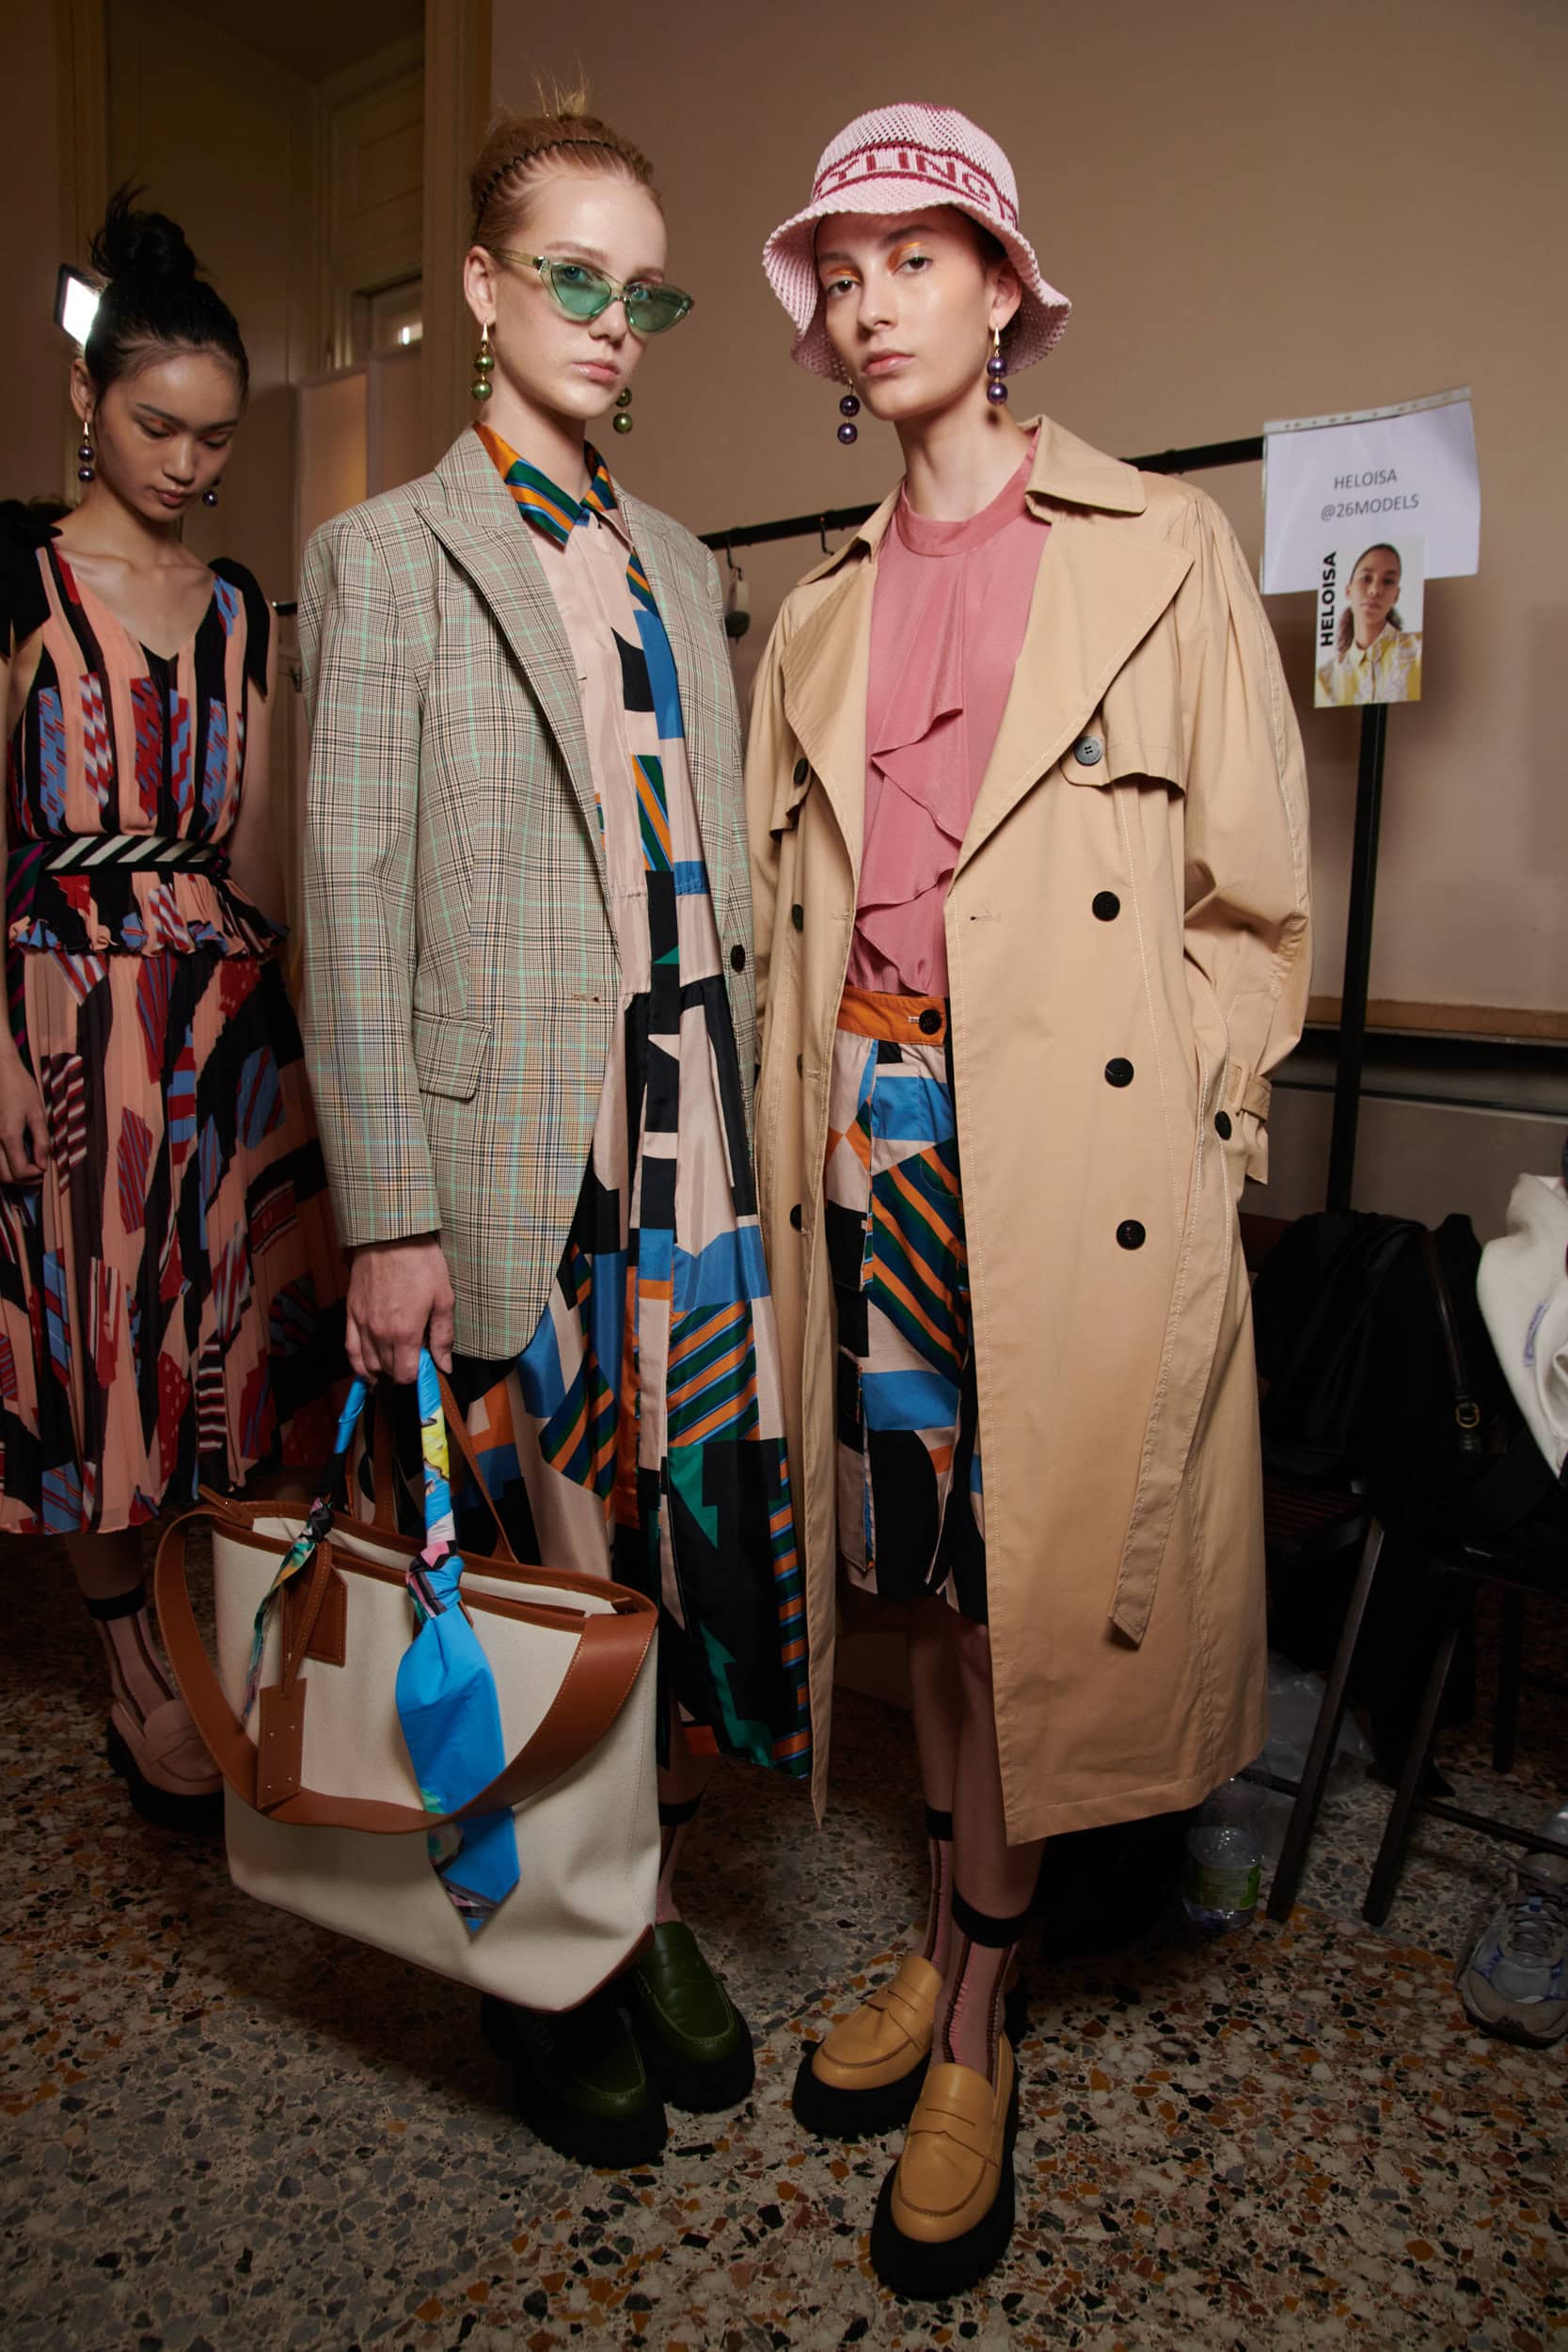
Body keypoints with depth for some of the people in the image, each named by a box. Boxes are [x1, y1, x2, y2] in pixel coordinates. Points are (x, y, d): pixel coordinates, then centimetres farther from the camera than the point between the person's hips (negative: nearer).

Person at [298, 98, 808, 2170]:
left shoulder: (679, 565, 17)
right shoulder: (390, 558, 1)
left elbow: (717, 878, 14)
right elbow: (353, 909, -6)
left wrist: (748, 1121, 8)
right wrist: (389, 1218, -12)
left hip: (691, 1136, 5)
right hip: (509, 1146, -5)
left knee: (679, 1528, 9)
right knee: (534, 1562, 6)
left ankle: (650, 1907, 31)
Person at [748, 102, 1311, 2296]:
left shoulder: (1164, 551, 4)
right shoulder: (818, 616, 18)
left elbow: (1249, 905, 1)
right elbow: (781, 920, 16)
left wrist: (1177, 1138, -8)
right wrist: (804, 1148, 7)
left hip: (1073, 1158, -4)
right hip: (871, 1140, 5)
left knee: (1029, 1583, 2)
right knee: (922, 1574, 12)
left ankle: (975, 2027, 21)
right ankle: (950, 1947, 32)